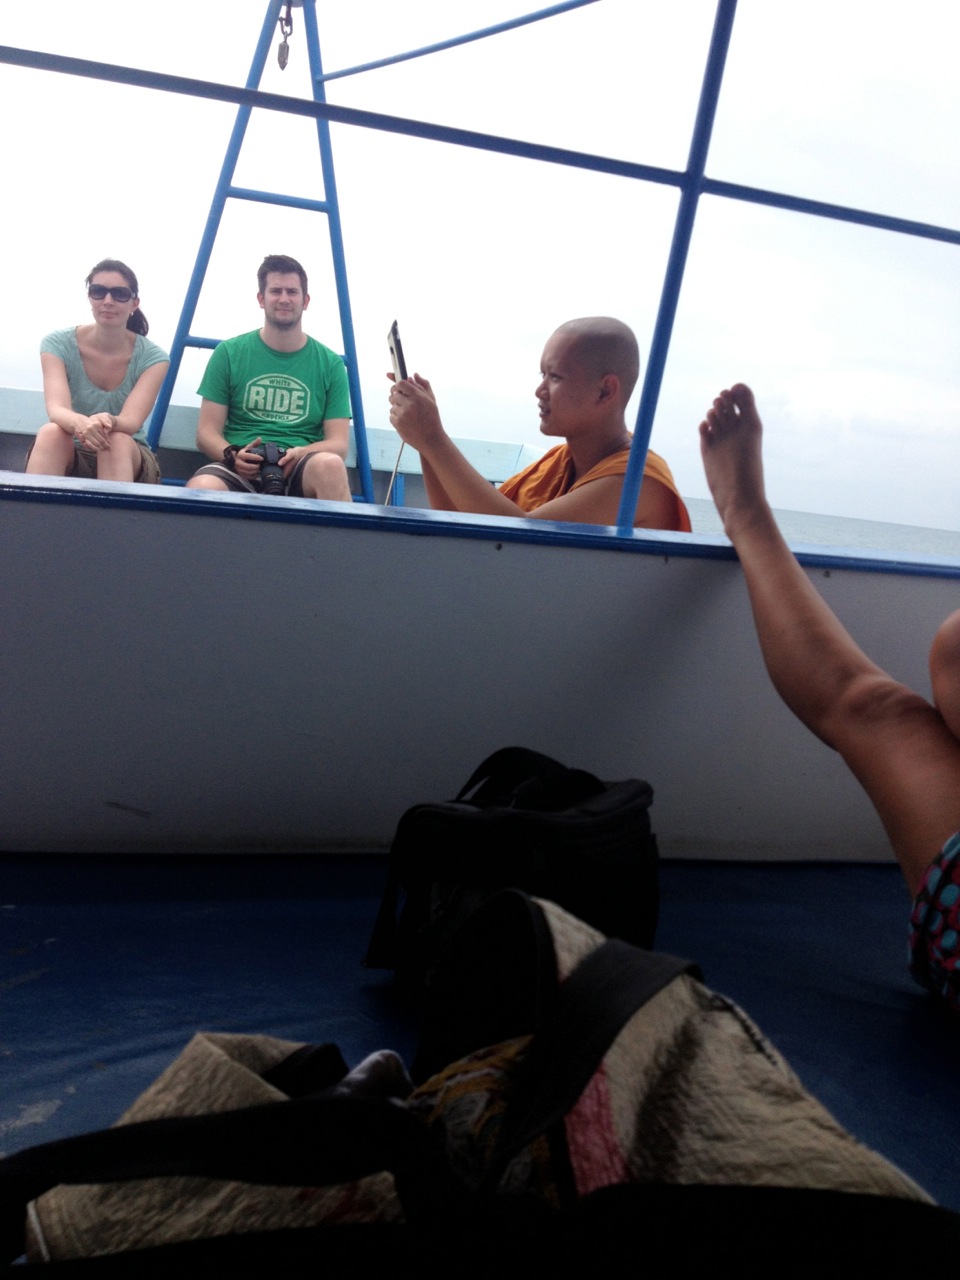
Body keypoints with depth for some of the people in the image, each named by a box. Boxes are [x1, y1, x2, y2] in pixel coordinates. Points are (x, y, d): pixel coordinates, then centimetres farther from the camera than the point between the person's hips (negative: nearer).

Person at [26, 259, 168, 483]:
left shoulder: (152, 357, -9)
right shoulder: (58, 344, -8)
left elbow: (131, 422, -24)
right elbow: (56, 410, -25)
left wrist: (109, 422, -50)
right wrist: (80, 423, -51)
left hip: (128, 460, 0)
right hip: (69, 459, 0)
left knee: (117, 440, -35)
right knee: (51, 432, -34)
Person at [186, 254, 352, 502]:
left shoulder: (330, 363, 11)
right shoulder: (229, 353, 10)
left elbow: (338, 444, 6)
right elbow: (207, 432, 7)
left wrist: (302, 454, -17)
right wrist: (232, 455, -16)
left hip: (300, 472, 0)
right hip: (242, 471, 0)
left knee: (329, 465, -37)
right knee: (201, 488, -36)